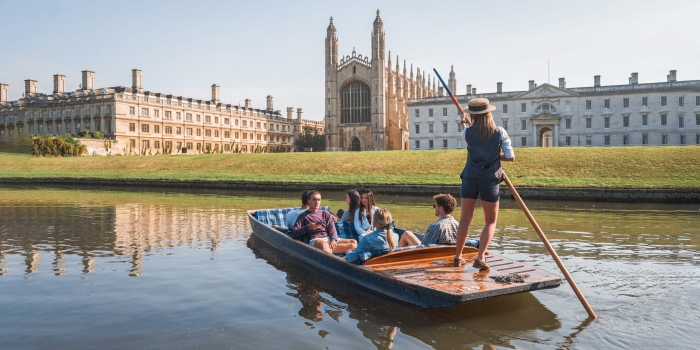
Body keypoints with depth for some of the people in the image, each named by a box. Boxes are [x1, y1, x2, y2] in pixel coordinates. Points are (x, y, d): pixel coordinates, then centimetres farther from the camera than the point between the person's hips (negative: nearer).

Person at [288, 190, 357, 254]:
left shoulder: (325, 214, 25)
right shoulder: (303, 216, 15)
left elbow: (332, 229, 9)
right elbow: (293, 233, 4)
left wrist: (333, 240, -12)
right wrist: (308, 227, -11)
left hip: (329, 239, 5)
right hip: (315, 240, -4)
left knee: (353, 243, -21)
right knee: (324, 244, -41)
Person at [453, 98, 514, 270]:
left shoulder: (467, 132, -3)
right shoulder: (499, 132, -5)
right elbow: (510, 157, -6)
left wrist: (465, 123, 43)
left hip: (470, 178, 2)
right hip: (490, 180, -1)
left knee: (465, 219, 11)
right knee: (490, 222, 11)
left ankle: (458, 257, 19)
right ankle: (480, 258, 0)